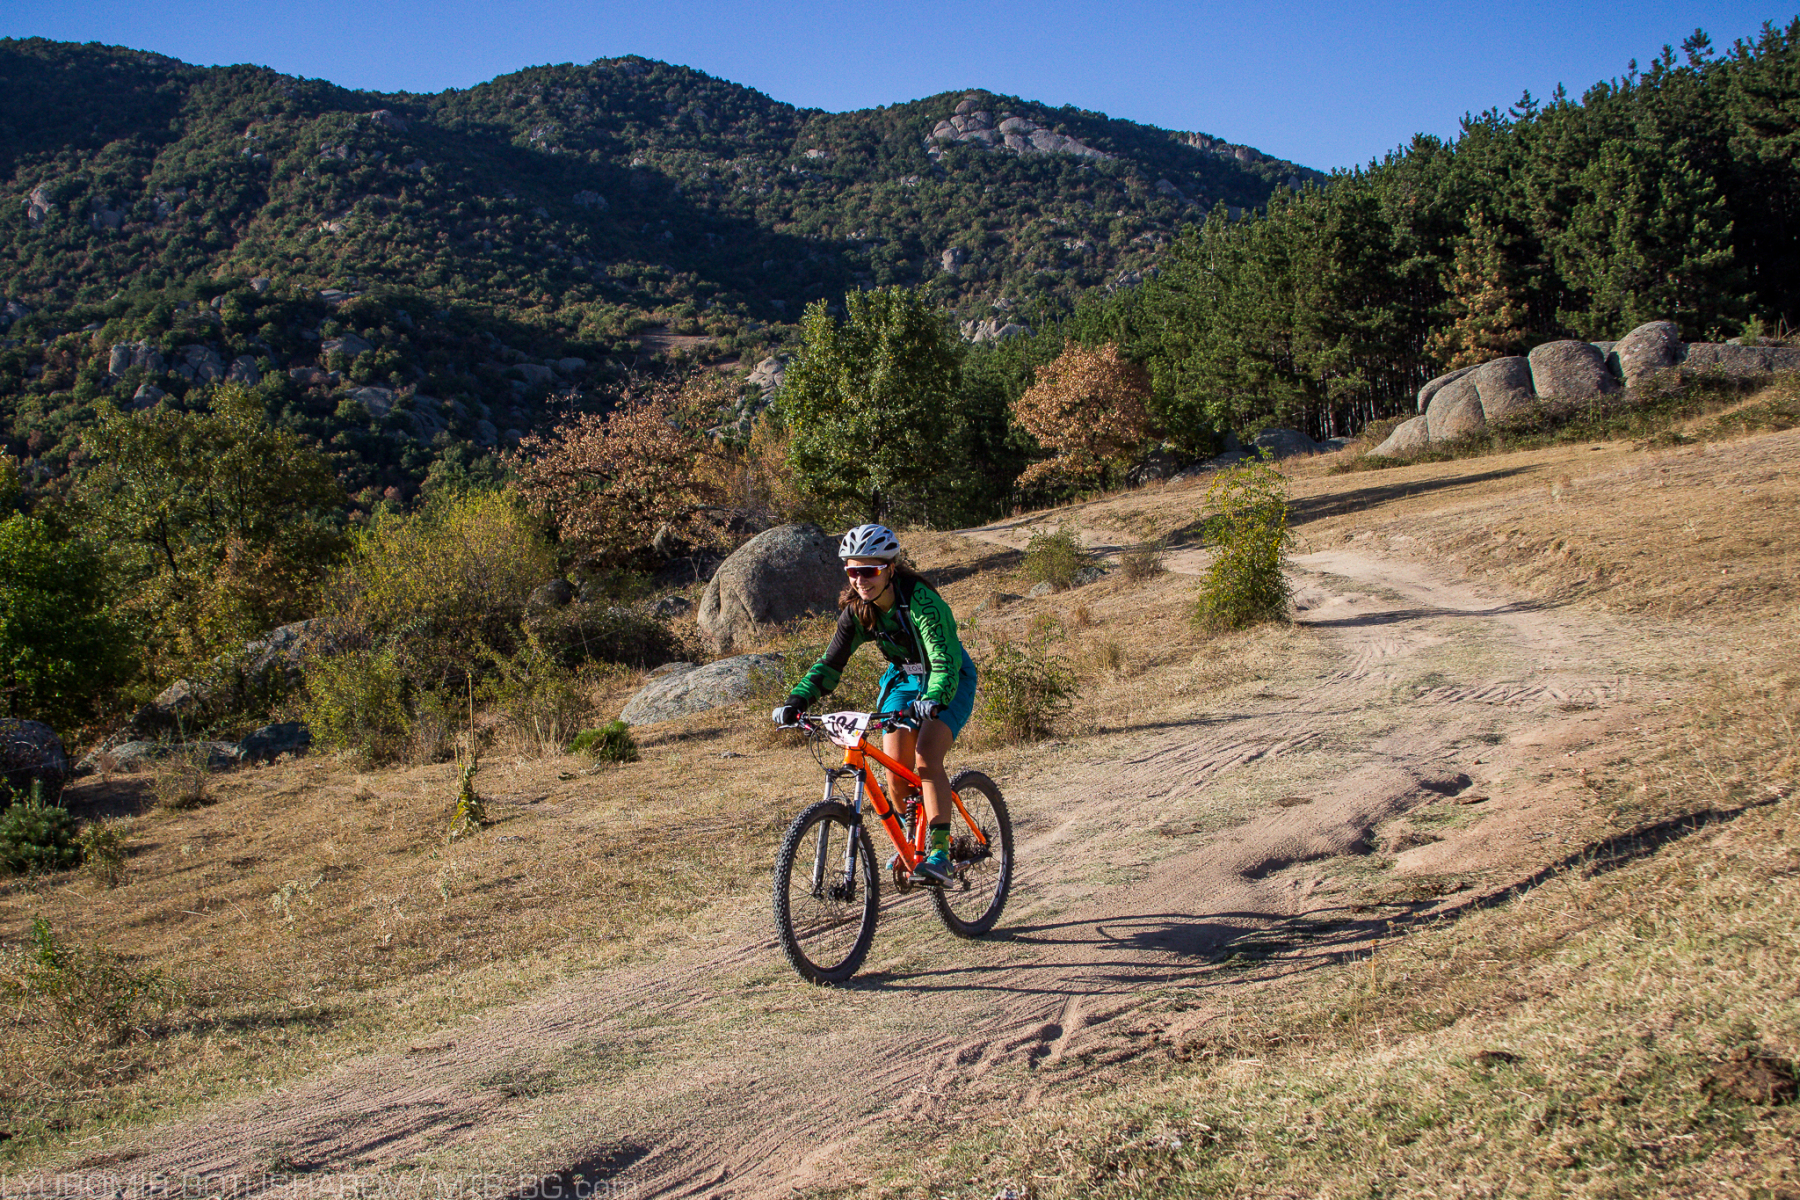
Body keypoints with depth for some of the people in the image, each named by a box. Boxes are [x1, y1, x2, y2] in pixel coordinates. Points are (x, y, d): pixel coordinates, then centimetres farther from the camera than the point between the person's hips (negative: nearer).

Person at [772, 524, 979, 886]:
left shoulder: (919, 599, -30)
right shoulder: (856, 608, -13)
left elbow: (945, 660, -39)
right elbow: (831, 664, -9)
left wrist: (931, 700, -58)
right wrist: (797, 701, -25)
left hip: (949, 682, -5)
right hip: (903, 679, 5)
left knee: (926, 758, -27)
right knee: (896, 776, -5)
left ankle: (939, 855, -25)